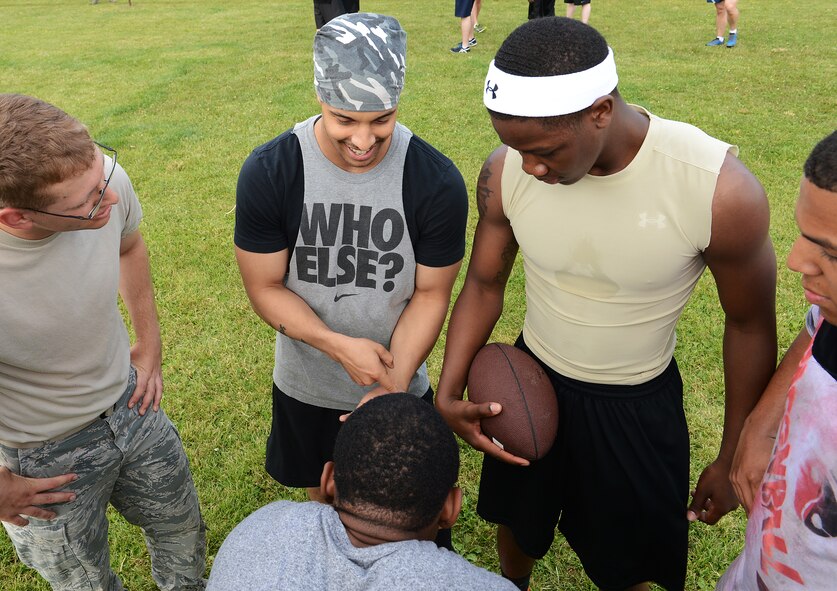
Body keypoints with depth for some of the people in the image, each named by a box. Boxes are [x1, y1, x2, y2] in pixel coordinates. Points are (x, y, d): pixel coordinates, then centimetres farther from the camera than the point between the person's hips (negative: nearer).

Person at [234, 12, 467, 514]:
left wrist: (392, 386, -25)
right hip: (306, 392, 1)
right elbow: (265, 286, -14)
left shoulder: (439, 184, -21)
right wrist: (340, 345, -28)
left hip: (401, 387, -1)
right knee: (324, 500, 27)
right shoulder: (268, 173, -20)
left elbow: (431, 293, -14)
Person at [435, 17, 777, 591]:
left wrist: (733, 460, -3)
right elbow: (484, 285, -4)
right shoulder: (506, 172, -21)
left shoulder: (722, 192, -29)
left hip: (639, 405, -2)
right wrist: (450, 392, -17)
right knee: (518, 523, 27)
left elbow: (751, 326, -13)